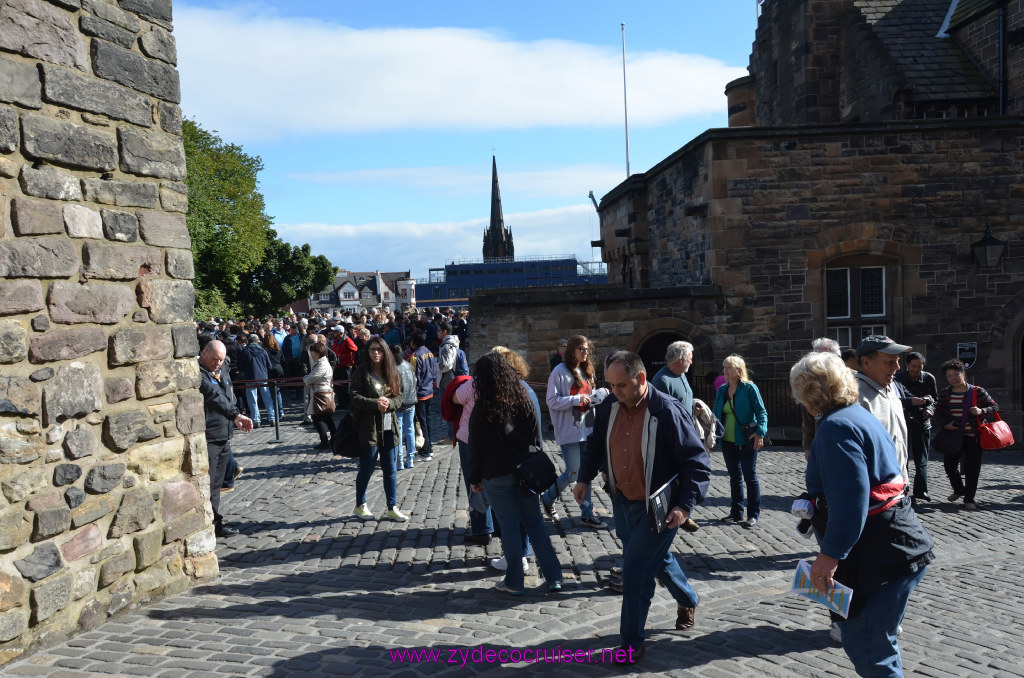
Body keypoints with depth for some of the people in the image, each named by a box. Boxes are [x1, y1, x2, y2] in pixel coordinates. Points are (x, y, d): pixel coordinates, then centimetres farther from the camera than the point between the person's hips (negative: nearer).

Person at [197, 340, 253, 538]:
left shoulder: (222, 373, 16)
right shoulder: (198, 373, -14)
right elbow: (213, 396, -30)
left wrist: (233, 423, 22)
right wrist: (235, 415, -40)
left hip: (224, 438, 9)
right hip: (206, 439, -9)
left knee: (216, 484, 14)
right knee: (207, 484, -5)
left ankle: (216, 522, 22)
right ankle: (211, 524, 1)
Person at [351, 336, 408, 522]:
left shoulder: (392, 373, 9)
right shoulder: (361, 372, -4)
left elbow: (399, 398, 5)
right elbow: (355, 398, -11)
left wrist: (388, 402, -15)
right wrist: (376, 403, -23)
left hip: (389, 429, 4)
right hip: (368, 428, -4)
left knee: (391, 470, 9)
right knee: (366, 469, 7)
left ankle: (392, 508, 19)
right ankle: (360, 506, 25)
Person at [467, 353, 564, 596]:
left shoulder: (482, 409, -10)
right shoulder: (523, 400, 1)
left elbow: (476, 447, -6)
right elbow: (536, 437, 5)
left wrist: (475, 478, 4)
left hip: (496, 475, -4)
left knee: (509, 526, 5)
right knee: (534, 522, 11)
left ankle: (514, 582, 14)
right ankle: (553, 577, 12)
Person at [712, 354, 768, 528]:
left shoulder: (749, 388, -8)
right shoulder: (722, 390, 9)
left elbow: (761, 411, -10)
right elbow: (716, 414, 16)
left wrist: (760, 432, -22)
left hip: (746, 440, -6)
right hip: (728, 441, 6)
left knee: (750, 476, 2)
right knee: (734, 477, 13)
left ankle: (753, 514, 11)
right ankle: (737, 512, 23)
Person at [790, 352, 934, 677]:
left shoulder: (836, 427, -18)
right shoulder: (859, 416, 13)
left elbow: (851, 497, -27)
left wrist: (830, 554, -25)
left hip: (882, 554, -11)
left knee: (868, 650, -3)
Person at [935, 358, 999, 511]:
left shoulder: (977, 392, -4)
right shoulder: (945, 394, 4)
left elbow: (994, 407, 1)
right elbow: (938, 412, 11)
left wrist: (981, 411, -19)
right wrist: (945, 424, -7)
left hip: (973, 436, -3)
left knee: (972, 468, -2)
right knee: (949, 465, 6)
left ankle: (969, 499, 11)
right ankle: (959, 489, 33)